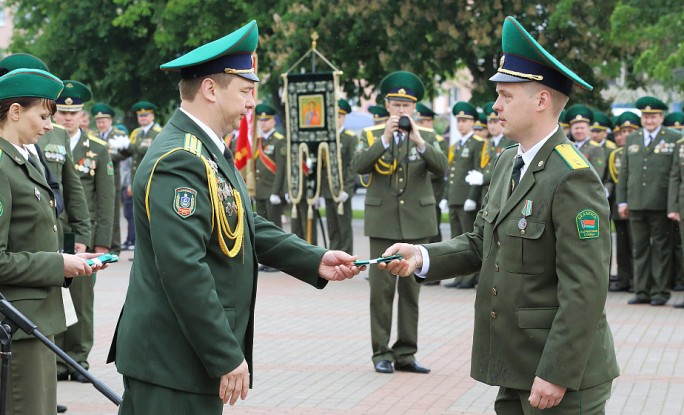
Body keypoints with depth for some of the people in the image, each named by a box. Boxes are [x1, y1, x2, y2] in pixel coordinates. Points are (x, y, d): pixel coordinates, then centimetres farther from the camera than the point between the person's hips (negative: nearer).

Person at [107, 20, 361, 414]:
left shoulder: (211, 153, 14)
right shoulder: (179, 161, -20)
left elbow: (248, 227, 17)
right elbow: (184, 271, -25)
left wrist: (315, 261, 6)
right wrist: (227, 357, -22)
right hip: (174, 364, -10)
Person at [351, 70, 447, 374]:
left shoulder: (427, 136, 6)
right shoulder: (371, 135, 3)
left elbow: (441, 167, -11)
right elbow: (358, 166, -14)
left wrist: (419, 142, -25)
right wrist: (385, 139, -24)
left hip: (416, 222, 1)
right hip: (383, 222, -1)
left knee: (411, 289, 6)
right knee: (381, 289, -2)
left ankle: (406, 354, 12)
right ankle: (381, 353, 4)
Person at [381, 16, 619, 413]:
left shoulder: (572, 179, -18)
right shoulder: (508, 163, 10)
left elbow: (586, 290, -21)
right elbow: (482, 242, 13)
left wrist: (556, 375, -21)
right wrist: (423, 256, -4)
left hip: (561, 374, -8)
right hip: (514, 368, 8)